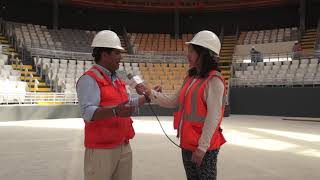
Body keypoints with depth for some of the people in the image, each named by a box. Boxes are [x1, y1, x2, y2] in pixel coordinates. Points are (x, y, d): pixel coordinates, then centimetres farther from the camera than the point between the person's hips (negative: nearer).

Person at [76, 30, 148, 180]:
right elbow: (88, 112, -28)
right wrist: (115, 111, -42)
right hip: (101, 150, -8)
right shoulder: (89, 79, -14)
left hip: (124, 147, 8)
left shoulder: (116, 79, 14)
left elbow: (128, 103, 27)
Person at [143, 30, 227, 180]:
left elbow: (213, 116, -18)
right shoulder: (190, 78, 10)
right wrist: (151, 93, 2)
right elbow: (173, 101, 13)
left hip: (205, 147, -7)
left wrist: (202, 147, -18)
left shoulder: (213, 80, -15)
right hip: (187, 143, 8)